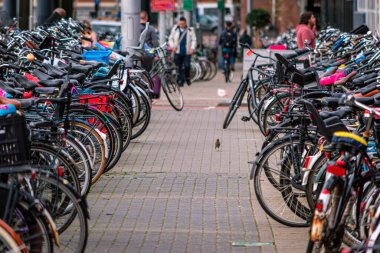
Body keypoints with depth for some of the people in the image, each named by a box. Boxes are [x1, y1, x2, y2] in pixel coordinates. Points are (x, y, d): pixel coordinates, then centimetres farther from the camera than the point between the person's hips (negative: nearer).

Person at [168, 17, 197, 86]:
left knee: (187, 66, -12)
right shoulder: (175, 29, 9)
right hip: (178, 52, 2)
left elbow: (194, 40, 6)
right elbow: (171, 38, 16)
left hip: (187, 52, -2)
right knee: (179, 67, 0)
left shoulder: (190, 30, 5)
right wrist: (172, 46, 0)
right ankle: (180, 81, 8)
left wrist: (192, 48, -8)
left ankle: (187, 77, 13)